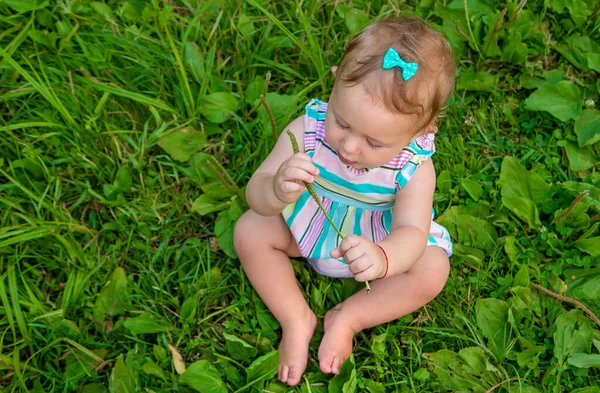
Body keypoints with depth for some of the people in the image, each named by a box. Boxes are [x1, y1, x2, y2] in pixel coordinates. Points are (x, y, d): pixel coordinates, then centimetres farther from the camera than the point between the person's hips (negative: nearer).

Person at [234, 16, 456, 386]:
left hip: (382, 242, 0)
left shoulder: (414, 168, -30)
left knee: (433, 269, -21)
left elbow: (412, 233, -39)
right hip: (308, 226, 1)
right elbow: (255, 195, -28)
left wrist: (382, 259, -64)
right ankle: (297, 319, -4)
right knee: (250, 230, -18)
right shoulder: (308, 129, -30)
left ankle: (348, 319, -4)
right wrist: (278, 191, -54)